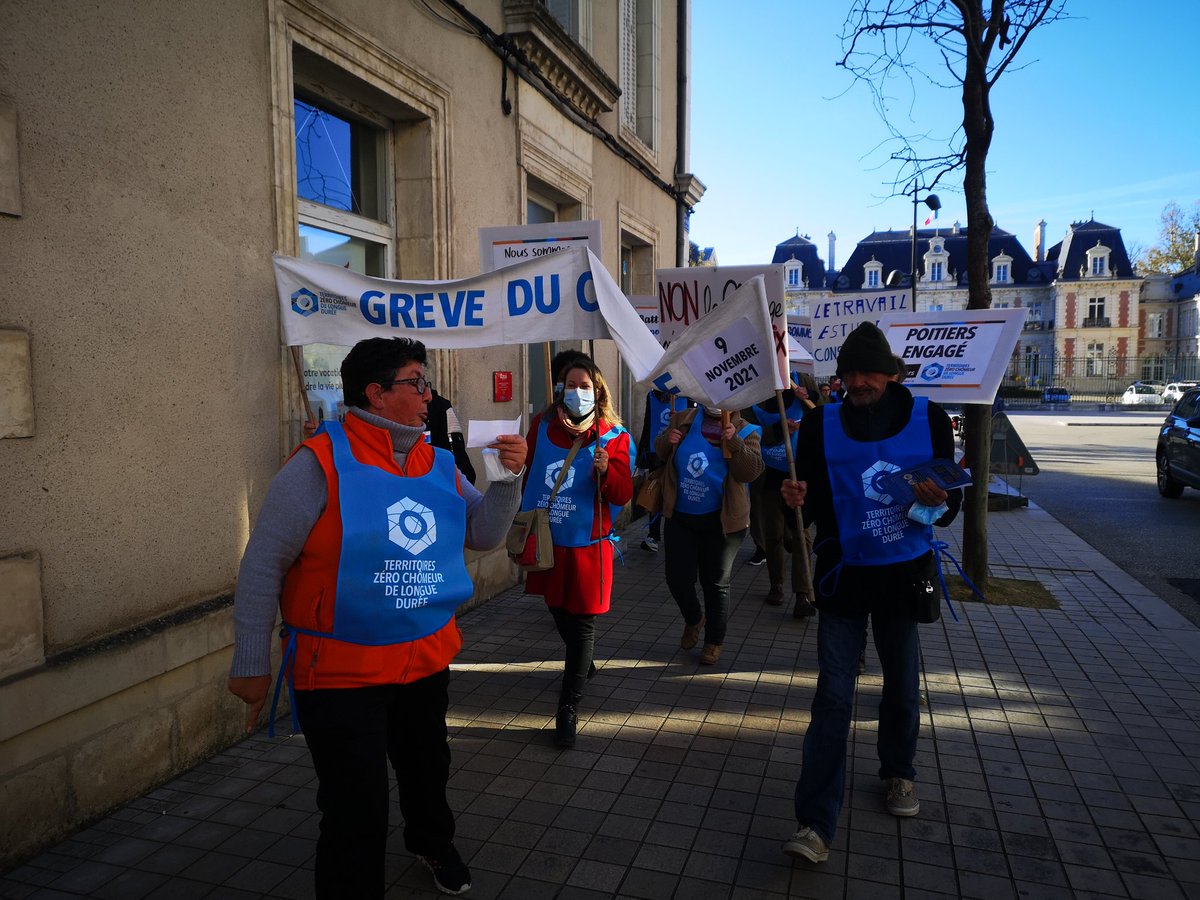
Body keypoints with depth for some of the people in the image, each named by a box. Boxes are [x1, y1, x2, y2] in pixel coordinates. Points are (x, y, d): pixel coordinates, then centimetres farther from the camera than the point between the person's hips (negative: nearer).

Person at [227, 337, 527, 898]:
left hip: (427, 659, 7)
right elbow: (262, 565, -14)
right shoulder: (320, 465, -17)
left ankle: (432, 842, 58)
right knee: (357, 814, 3)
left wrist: (509, 478, -12)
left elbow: (483, 535, 4)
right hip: (340, 673, -6)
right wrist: (251, 664, -11)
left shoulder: (439, 465, 1)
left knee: (428, 768, 29)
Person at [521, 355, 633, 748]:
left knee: (583, 622, 0)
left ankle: (568, 709, 8)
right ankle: (583, 665, 50)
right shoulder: (542, 425, 2)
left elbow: (623, 495, -11)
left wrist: (606, 470, -30)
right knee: (558, 610, 21)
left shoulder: (613, 436, -8)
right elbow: (529, 472, 14)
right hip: (547, 540, 5)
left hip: (587, 544, -4)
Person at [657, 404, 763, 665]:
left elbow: (751, 471, -18)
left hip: (720, 521, -2)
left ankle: (714, 641, 28)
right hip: (680, 517, 2)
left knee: (716, 583, 9)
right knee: (677, 579, 4)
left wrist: (734, 442, -31)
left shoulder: (745, 431, -4)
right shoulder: (683, 420, 2)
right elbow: (660, 453, 13)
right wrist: (667, 441, -10)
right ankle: (694, 619, 36)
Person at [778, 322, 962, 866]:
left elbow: (952, 503, 0)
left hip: (904, 575, 1)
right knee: (832, 698, -2)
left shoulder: (928, 419, -4)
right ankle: (816, 824, 2)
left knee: (902, 688, 17)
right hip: (843, 575, -1)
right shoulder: (821, 426, -4)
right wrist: (799, 501, -23)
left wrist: (939, 503, -23)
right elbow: (815, 508, 0)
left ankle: (898, 772, 45)